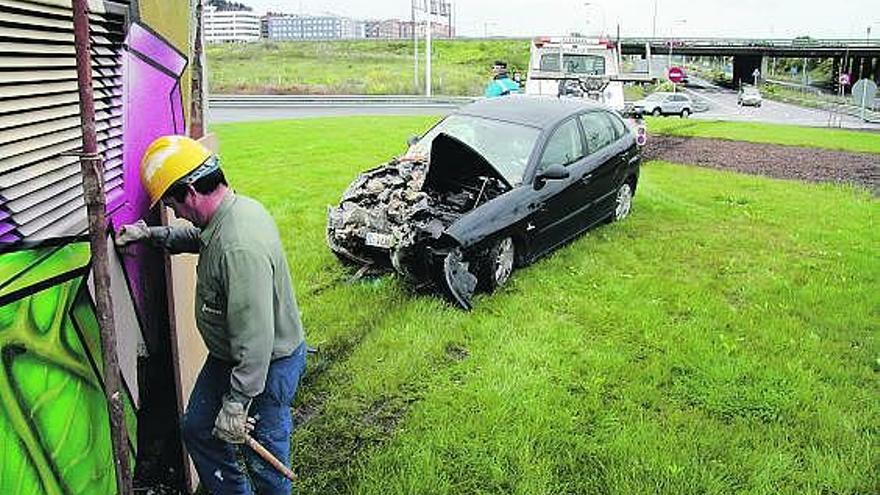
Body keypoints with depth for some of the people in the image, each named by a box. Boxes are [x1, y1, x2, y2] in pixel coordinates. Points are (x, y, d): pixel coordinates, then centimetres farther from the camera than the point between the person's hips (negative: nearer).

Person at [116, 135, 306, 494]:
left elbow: (256, 338, -34)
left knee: (265, 460, 9)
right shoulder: (234, 208, -4)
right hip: (226, 357, 10)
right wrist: (150, 234, 6)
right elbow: (195, 237, 22)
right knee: (198, 429, 24)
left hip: (267, 365, -10)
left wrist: (237, 404, -25)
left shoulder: (240, 248, -36)